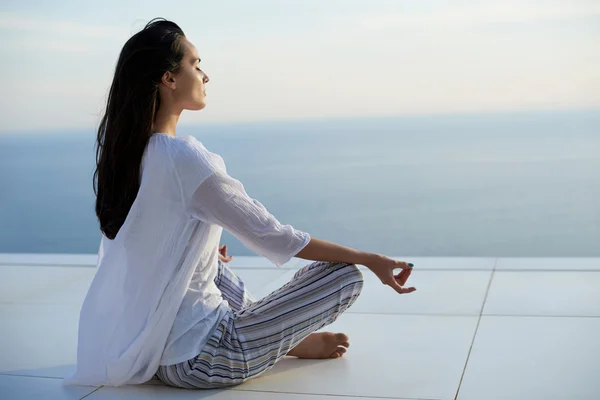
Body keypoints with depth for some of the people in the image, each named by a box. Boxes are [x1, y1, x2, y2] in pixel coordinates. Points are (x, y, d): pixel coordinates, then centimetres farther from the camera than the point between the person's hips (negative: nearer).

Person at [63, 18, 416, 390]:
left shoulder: (121, 148, 3)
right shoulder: (185, 157, -22)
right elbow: (272, 236, -18)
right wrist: (369, 259, -8)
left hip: (149, 350, 8)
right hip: (197, 361, -8)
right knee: (346, 276, -4)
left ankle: (274, 336, 28)